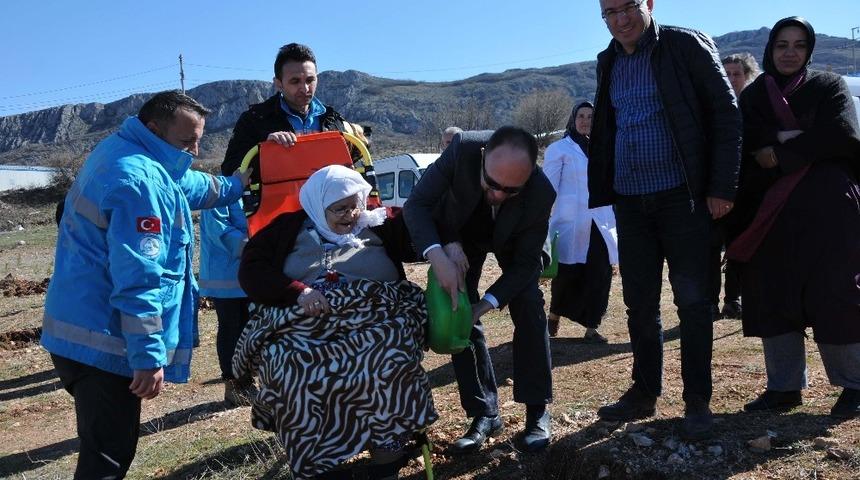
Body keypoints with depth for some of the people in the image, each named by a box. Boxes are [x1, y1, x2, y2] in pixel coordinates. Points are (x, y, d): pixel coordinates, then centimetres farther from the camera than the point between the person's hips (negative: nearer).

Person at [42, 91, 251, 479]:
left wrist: (235, 186, 44)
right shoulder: (139, 179, -21)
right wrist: (149, 356, -23)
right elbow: (138, 277, -25)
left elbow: (187, 185, 33)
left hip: (81, 330, 11)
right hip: (103, 341, -11)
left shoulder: (119, 150, 13)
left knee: (107, 444, 23)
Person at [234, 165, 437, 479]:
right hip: (303, 328, 0)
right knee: (296, 372, -31)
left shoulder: (377, 226, 20)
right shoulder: (289, 228, 16)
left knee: (391, 359, -32)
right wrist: (297, 292, -7)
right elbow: (251, 271, 6)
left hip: (375, 323, 0)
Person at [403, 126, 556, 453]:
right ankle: (484, 414, 2)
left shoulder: (541, 192, -37)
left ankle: (537, 411, -1)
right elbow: (417, 204, -32)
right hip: (460, 232, 1)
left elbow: (526, 262, -26)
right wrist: (439, 255, -49)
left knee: (528, 309, -12)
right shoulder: (463, 149, -39)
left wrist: (486, 304, -38)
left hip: (512, 239, 0)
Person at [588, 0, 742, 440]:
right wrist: (601, 191, 10)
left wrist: (723, 187, -13)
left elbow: (725, 114, -7)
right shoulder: (608, 62, 12)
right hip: (630, 201, 5)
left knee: (692, 300, 1)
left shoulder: (687, 46, -4)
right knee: (639, 303, 9)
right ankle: (644, 392, 21)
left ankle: (697, 402, 11)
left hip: (682, 197, -5)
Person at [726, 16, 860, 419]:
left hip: (825, 208, -3)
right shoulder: (753, 96, 13)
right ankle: (784, 386, 12)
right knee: (772, 296, 2)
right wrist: (799, 136, -13)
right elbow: (748, 144, -2)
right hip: (770, 212, 3)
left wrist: (781, 153, -10)